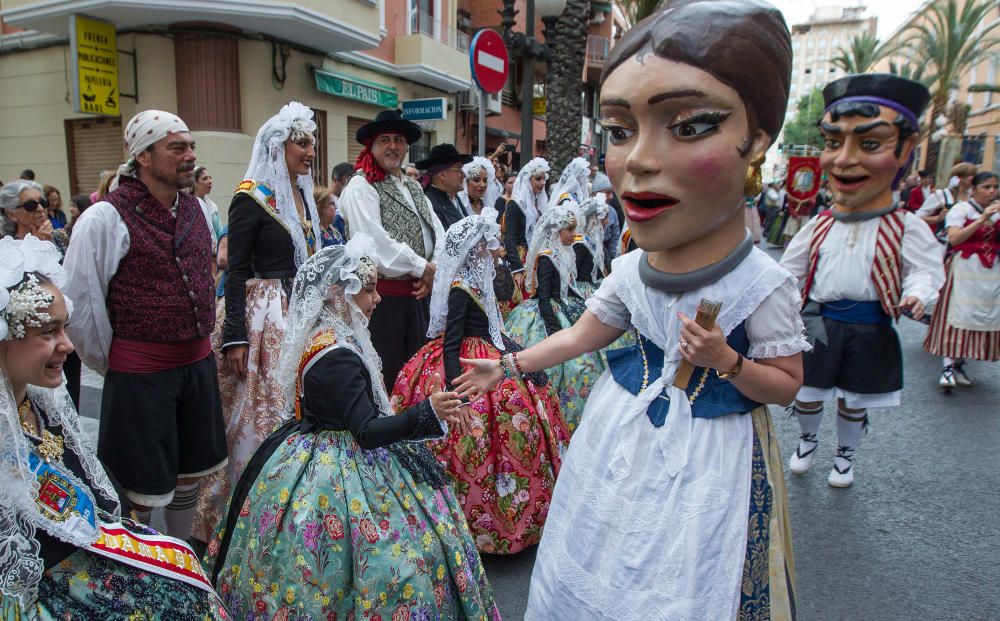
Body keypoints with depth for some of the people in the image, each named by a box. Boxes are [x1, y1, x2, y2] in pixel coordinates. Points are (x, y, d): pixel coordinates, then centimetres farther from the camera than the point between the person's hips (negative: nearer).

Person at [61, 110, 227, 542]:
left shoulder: (193, 209, 6)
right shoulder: (105, 218, -15)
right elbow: (79, 300, -12)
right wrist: (107, 362, -2)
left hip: (198, 361, 6)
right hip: (141, 371, -6)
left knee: (192, 466, 19)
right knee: (144, 481, 7)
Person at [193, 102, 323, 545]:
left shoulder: (302, 194, 11)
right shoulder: (251, 198, -11)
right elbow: (235, 271, -14)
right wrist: (234, 338, -17)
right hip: (264, 315, -7)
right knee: (260, 414, 0)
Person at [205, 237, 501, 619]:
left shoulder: (320, 338, 4)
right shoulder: (336, 356, -26)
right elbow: (367, 430, -28)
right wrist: (428, 413, -39)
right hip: (338, 478, -10)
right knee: (405, 554, -7)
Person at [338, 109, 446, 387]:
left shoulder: (414, 187, 18)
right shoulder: (361, 187, -6)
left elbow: (437, 232, 12)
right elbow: (375, 242, -18)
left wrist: (434, 269, -7)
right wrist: (422, 267, -12)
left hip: (417, 293, 8)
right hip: (383, 296, -7)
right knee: (386, 376, 0)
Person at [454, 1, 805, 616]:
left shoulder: (763, 284, -20)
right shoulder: (629, 271, -8)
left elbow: (786, 382, -8)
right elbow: (579, 336, 7)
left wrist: (725, 360, -27)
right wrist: (508, 365, 8)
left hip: (711, 450, -4)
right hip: (625, 433, 4)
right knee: (609, 568, 21)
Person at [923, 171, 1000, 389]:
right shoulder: (961, 209, -2)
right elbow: (954, 238, -16)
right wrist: (982, 219, -18)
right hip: (964, 270, -5)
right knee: (956, 315, -10)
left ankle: (959, 364, 14)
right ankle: (947, 367, -12)